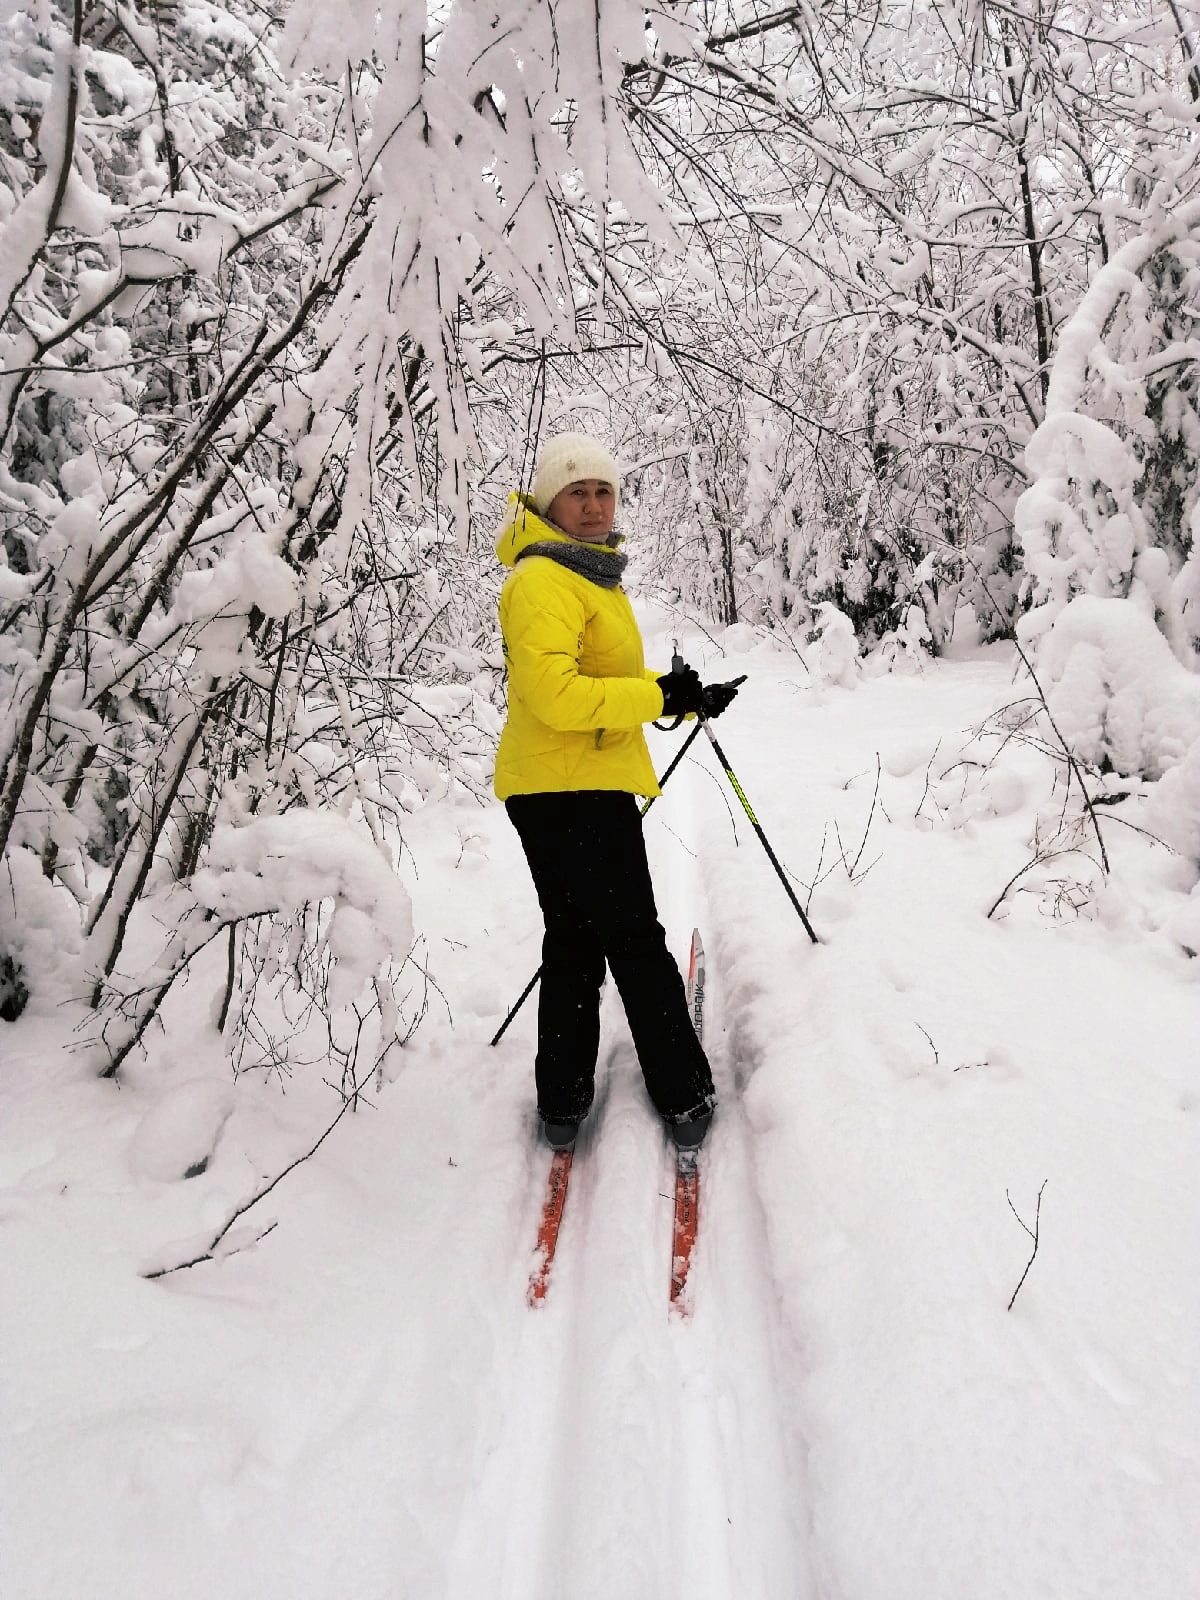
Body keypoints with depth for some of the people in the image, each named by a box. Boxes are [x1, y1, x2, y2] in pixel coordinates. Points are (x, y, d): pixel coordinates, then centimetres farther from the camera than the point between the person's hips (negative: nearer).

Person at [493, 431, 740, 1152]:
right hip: (572, 793, -11)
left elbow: (611, 677, 24)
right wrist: (658, 696, -19)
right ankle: (683, 1093, 14)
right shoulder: (543, 580, -15)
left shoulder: (592, 574, 18)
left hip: (589, 785, 11)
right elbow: (556, 695, -25)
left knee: (575, 942, 16)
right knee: (638, 945, 0)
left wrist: (687, 698, 12)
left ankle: (565, 1101, 26)